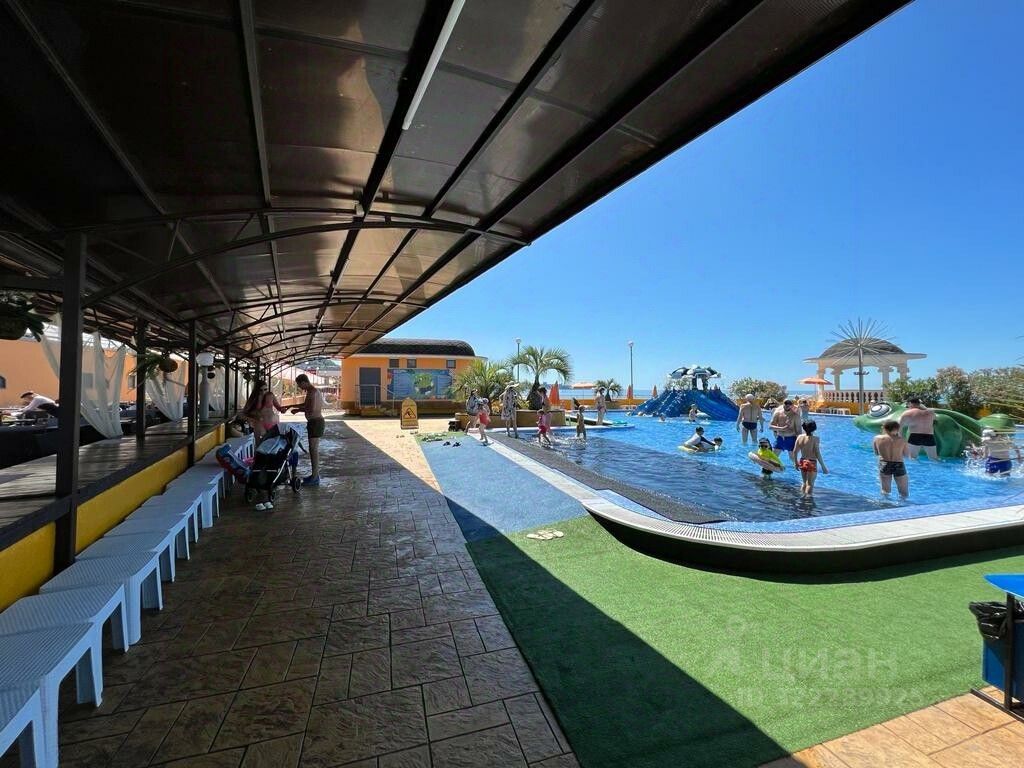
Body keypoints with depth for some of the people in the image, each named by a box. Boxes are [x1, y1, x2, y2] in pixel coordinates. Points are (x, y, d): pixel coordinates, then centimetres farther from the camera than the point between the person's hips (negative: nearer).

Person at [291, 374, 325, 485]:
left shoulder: (313, 392, -16)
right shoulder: (312, 391, 15)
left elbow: (312, 409, -25)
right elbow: (305, 404, 32)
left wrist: (298, 410, -11)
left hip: (315, 422, -10)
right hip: (315, 422, 10)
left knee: (314, 450, -6)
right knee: (314, 449, 15)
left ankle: (315, 478, 0)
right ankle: (315, 474, 24)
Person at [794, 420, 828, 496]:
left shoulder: (800, 437, -1)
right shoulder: (815, 438, -15)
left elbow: (795, 452, 3)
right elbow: (817, 454, -16)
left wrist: (796, 462, 18)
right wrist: (823, 466, -8)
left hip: (802, 462, 5)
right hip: (812, 463, -5)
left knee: (804, 482, 21)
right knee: (810, 484, 4)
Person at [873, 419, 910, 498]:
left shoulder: (877, 439, -5)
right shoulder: (901, 440, -8)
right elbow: (907, 454, 8)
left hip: (884, 465, 1)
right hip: (899, 466, -1)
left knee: (885, 491, 17)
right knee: (904, 494, 16)